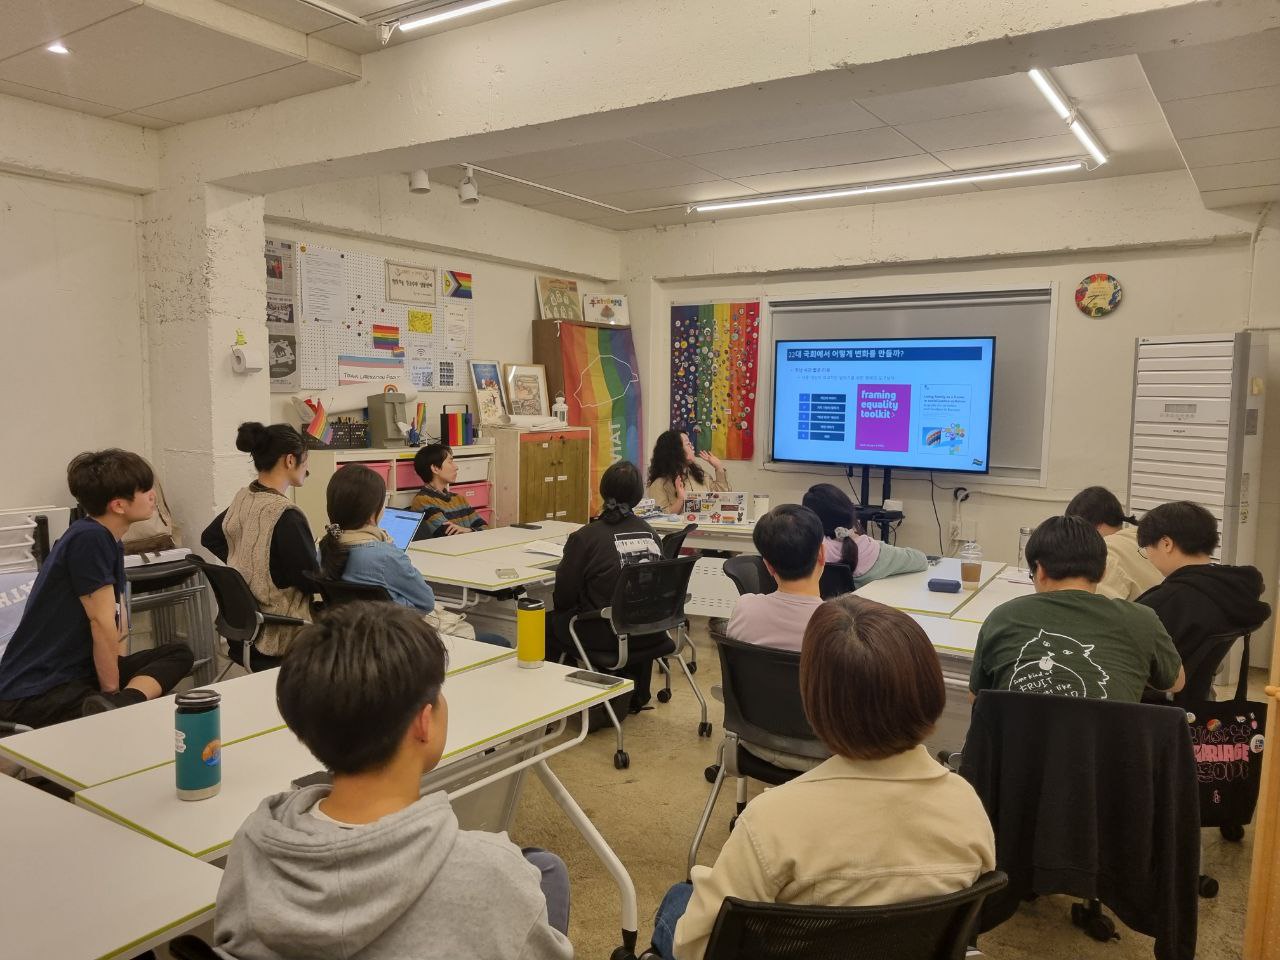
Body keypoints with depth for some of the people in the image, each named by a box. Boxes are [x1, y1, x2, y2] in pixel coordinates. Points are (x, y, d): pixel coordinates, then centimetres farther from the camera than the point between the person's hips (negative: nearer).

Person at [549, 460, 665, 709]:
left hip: (608, 637, -5)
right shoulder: (649, 532, 3)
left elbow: (563, 597, -7)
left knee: (550, 624, 16)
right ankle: (635, 695, 43)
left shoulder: (585, 537, -12)